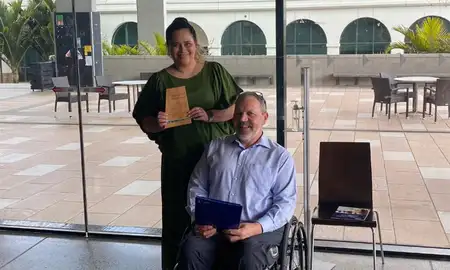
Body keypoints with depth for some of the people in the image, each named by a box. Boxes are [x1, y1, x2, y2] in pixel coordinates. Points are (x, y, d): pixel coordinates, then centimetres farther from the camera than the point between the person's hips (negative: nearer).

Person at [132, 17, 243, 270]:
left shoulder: (215, 71, 2)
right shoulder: (160, 80, 4)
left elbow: (236, 107, 0)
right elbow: (144, 121, 7)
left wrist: (210, 115, -17)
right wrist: (157, 123, -15)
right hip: (177, 162, 1)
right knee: (178, 220, 3)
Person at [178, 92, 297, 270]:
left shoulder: (280, 156, 9)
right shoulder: (215, 147, 18)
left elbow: (286, 202, 0)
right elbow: (197, 187, 17)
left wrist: (257, 227, -16)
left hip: (259, 229, -2)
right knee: (191, 251, -29)